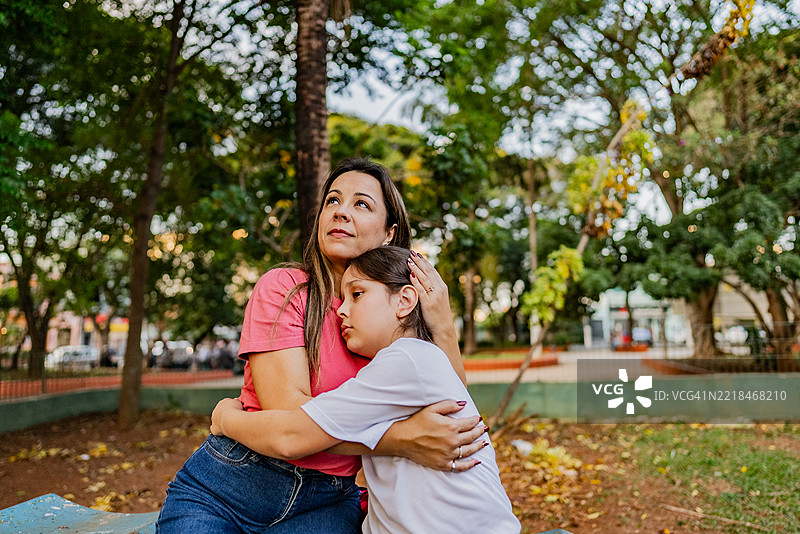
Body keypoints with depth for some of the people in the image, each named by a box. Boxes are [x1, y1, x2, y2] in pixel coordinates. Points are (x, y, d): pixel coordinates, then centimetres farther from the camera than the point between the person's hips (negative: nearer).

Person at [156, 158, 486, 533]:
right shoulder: (284, 287, -8)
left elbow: (455, 414, -2)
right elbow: (287, 411, -20)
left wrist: (443, 328, -15)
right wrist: (404, 439, -29)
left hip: (325, 503, 4)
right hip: (224, 487, -3)